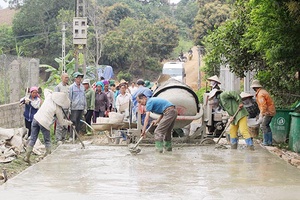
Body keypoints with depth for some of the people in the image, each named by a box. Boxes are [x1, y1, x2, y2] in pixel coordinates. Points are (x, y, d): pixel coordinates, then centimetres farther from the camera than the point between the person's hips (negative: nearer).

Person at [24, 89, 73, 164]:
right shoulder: (58, 109, -3)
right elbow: (61, 121, 10)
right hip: (44, 123, -5)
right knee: (47, 141, 14)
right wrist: (68, 123, 26)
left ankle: (27, 157, 10)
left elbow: (46, 90, 32)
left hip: (36, 118, 5)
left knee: (33, 139, 10)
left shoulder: (49, 96, 7)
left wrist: (53, 92, 36)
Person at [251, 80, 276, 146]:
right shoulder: (262, 91, 14)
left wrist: (261, 115, -23)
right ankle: (269, 141, 18)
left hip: (268, 112, -10)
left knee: (263, 126, -9)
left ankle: (265, 142, -8)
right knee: (267, 126, 14)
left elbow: (263, 106, -25)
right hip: (271, 111, 10)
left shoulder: (260, 94, -18)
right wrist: (261, 113, 19)